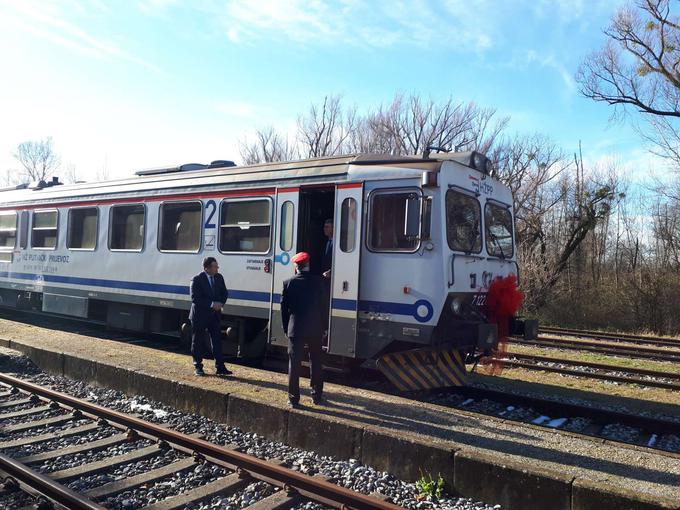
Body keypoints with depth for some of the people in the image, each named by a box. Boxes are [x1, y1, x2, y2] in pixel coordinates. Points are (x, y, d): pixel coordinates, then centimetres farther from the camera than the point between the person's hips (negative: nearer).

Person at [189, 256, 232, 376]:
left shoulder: (219, 277, 4)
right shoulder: (197, 279, -13)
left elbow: (224, 293, 11)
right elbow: (195, 299, -18)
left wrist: (220, 303, -9)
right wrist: (212, 304, -22)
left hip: (215, 314, 5)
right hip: (200, 315, -5)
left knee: (217, 340, 3)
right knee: (198, 342, 6)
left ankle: (220, 367, 7)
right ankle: (198, 367, 19)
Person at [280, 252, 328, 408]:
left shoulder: (289, 283, -4)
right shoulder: (319, 281, -4)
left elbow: (284, 307, 1)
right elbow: (324, 305, 0)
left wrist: (286, 328, 11)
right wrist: (322, 326, 10)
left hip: (295, 330, -1)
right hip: (315, 330, 1)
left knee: (294, 364, 6)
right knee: (316, 363, 15)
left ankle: (293, 399, 8)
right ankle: (317, 396, 23)